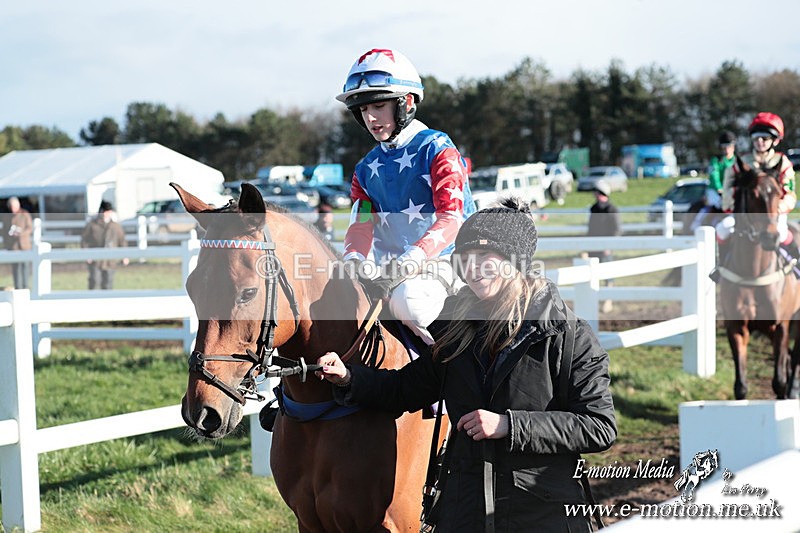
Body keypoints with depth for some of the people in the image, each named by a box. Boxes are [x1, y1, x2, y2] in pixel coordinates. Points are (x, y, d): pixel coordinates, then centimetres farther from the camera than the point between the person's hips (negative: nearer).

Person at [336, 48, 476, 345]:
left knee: (408, 302, -36)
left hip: (440, 261, -6)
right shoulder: (367, 168, 15)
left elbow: (451, 217, -18)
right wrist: (354, 260, -17)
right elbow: (361, 225, 7)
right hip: (390, 268, 7)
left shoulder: (437, 150, -5)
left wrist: (413, 257, -33)